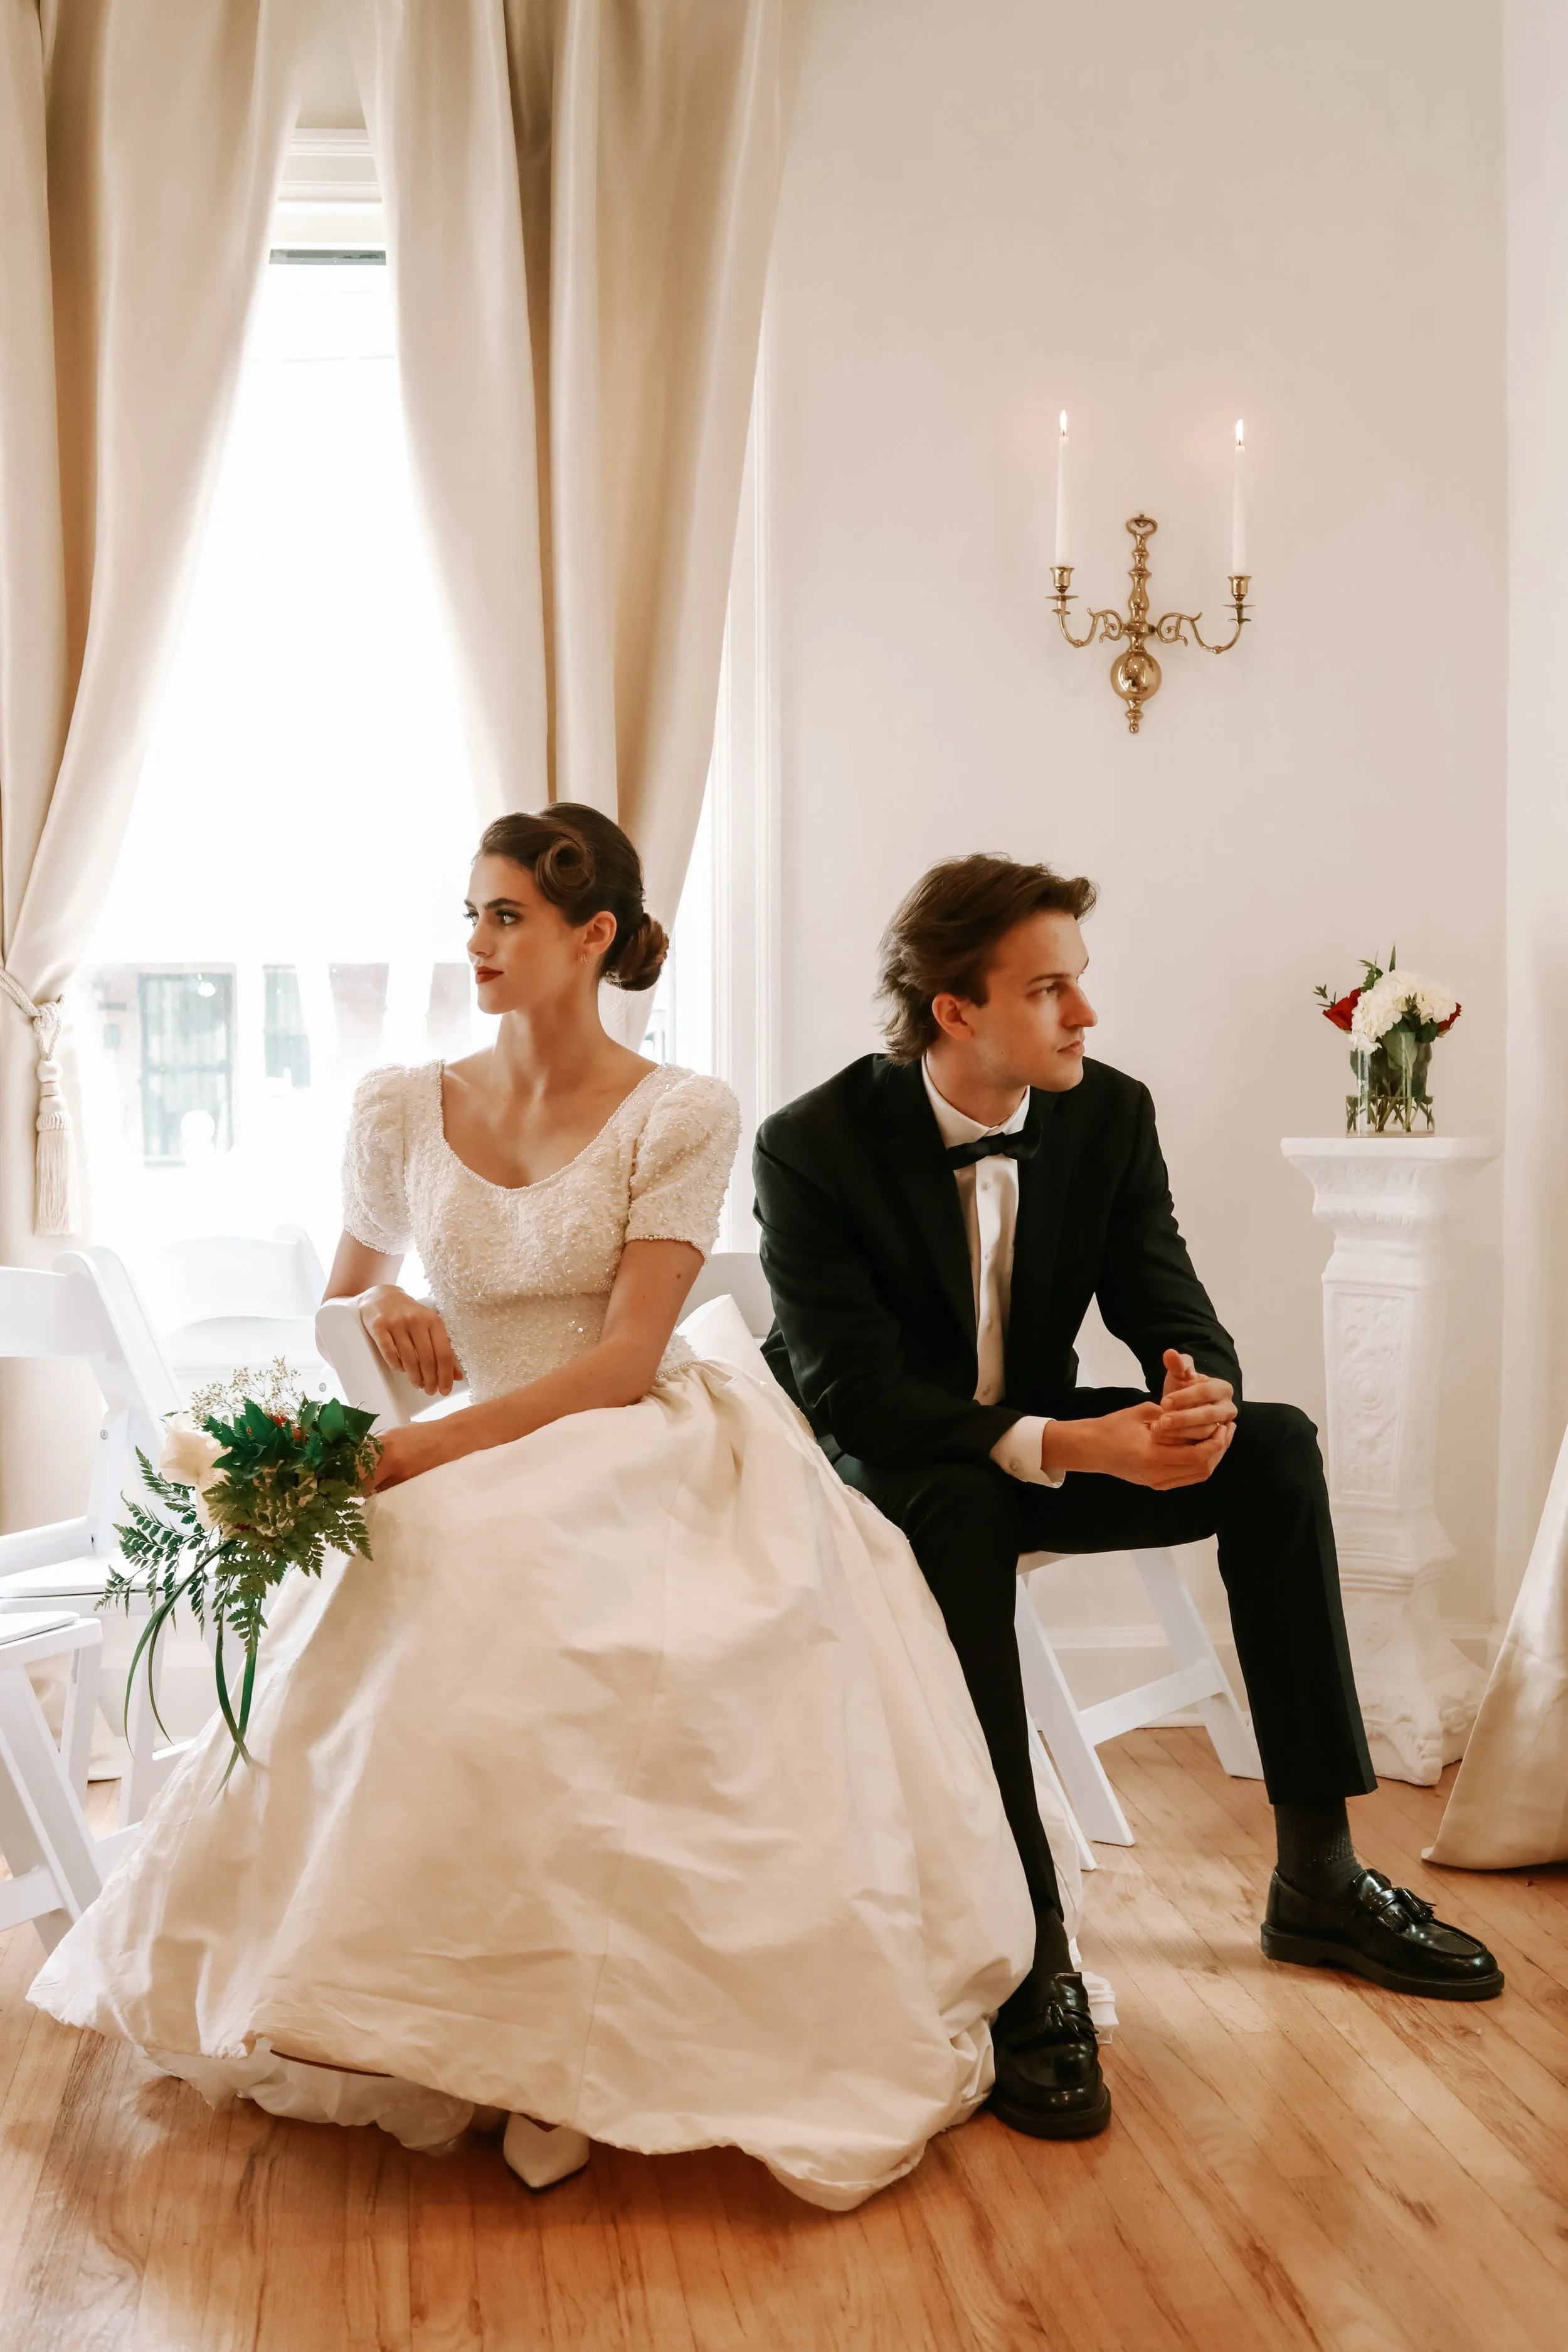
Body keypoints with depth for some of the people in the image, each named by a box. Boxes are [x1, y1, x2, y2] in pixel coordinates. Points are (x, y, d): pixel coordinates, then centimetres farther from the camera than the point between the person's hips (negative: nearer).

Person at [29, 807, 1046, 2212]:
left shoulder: (679, 1116, -3)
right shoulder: (403, 1107, 8)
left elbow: (626, 1357, -11)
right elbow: (341, 1297, 19)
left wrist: (427, 1451, -20)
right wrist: (374, 1315, -7)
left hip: (625, 1463, -4)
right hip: (451, 1485, 4)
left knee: (502, 1571, -36)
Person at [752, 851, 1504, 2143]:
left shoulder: (1111, 1114, -6)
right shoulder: (815, 1146, -21)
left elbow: (1167, 1302, -5)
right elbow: (853, 1391, -27)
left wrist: (1205, 1388, -32)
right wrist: (1064, 1447, -39)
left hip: (1046, 1435, 5)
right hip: (886, 1464, -5)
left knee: (1276, 1446, -15)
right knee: (959, 1516, -39)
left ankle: (1319, 1873, -9)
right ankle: (1033, 1957, -34)